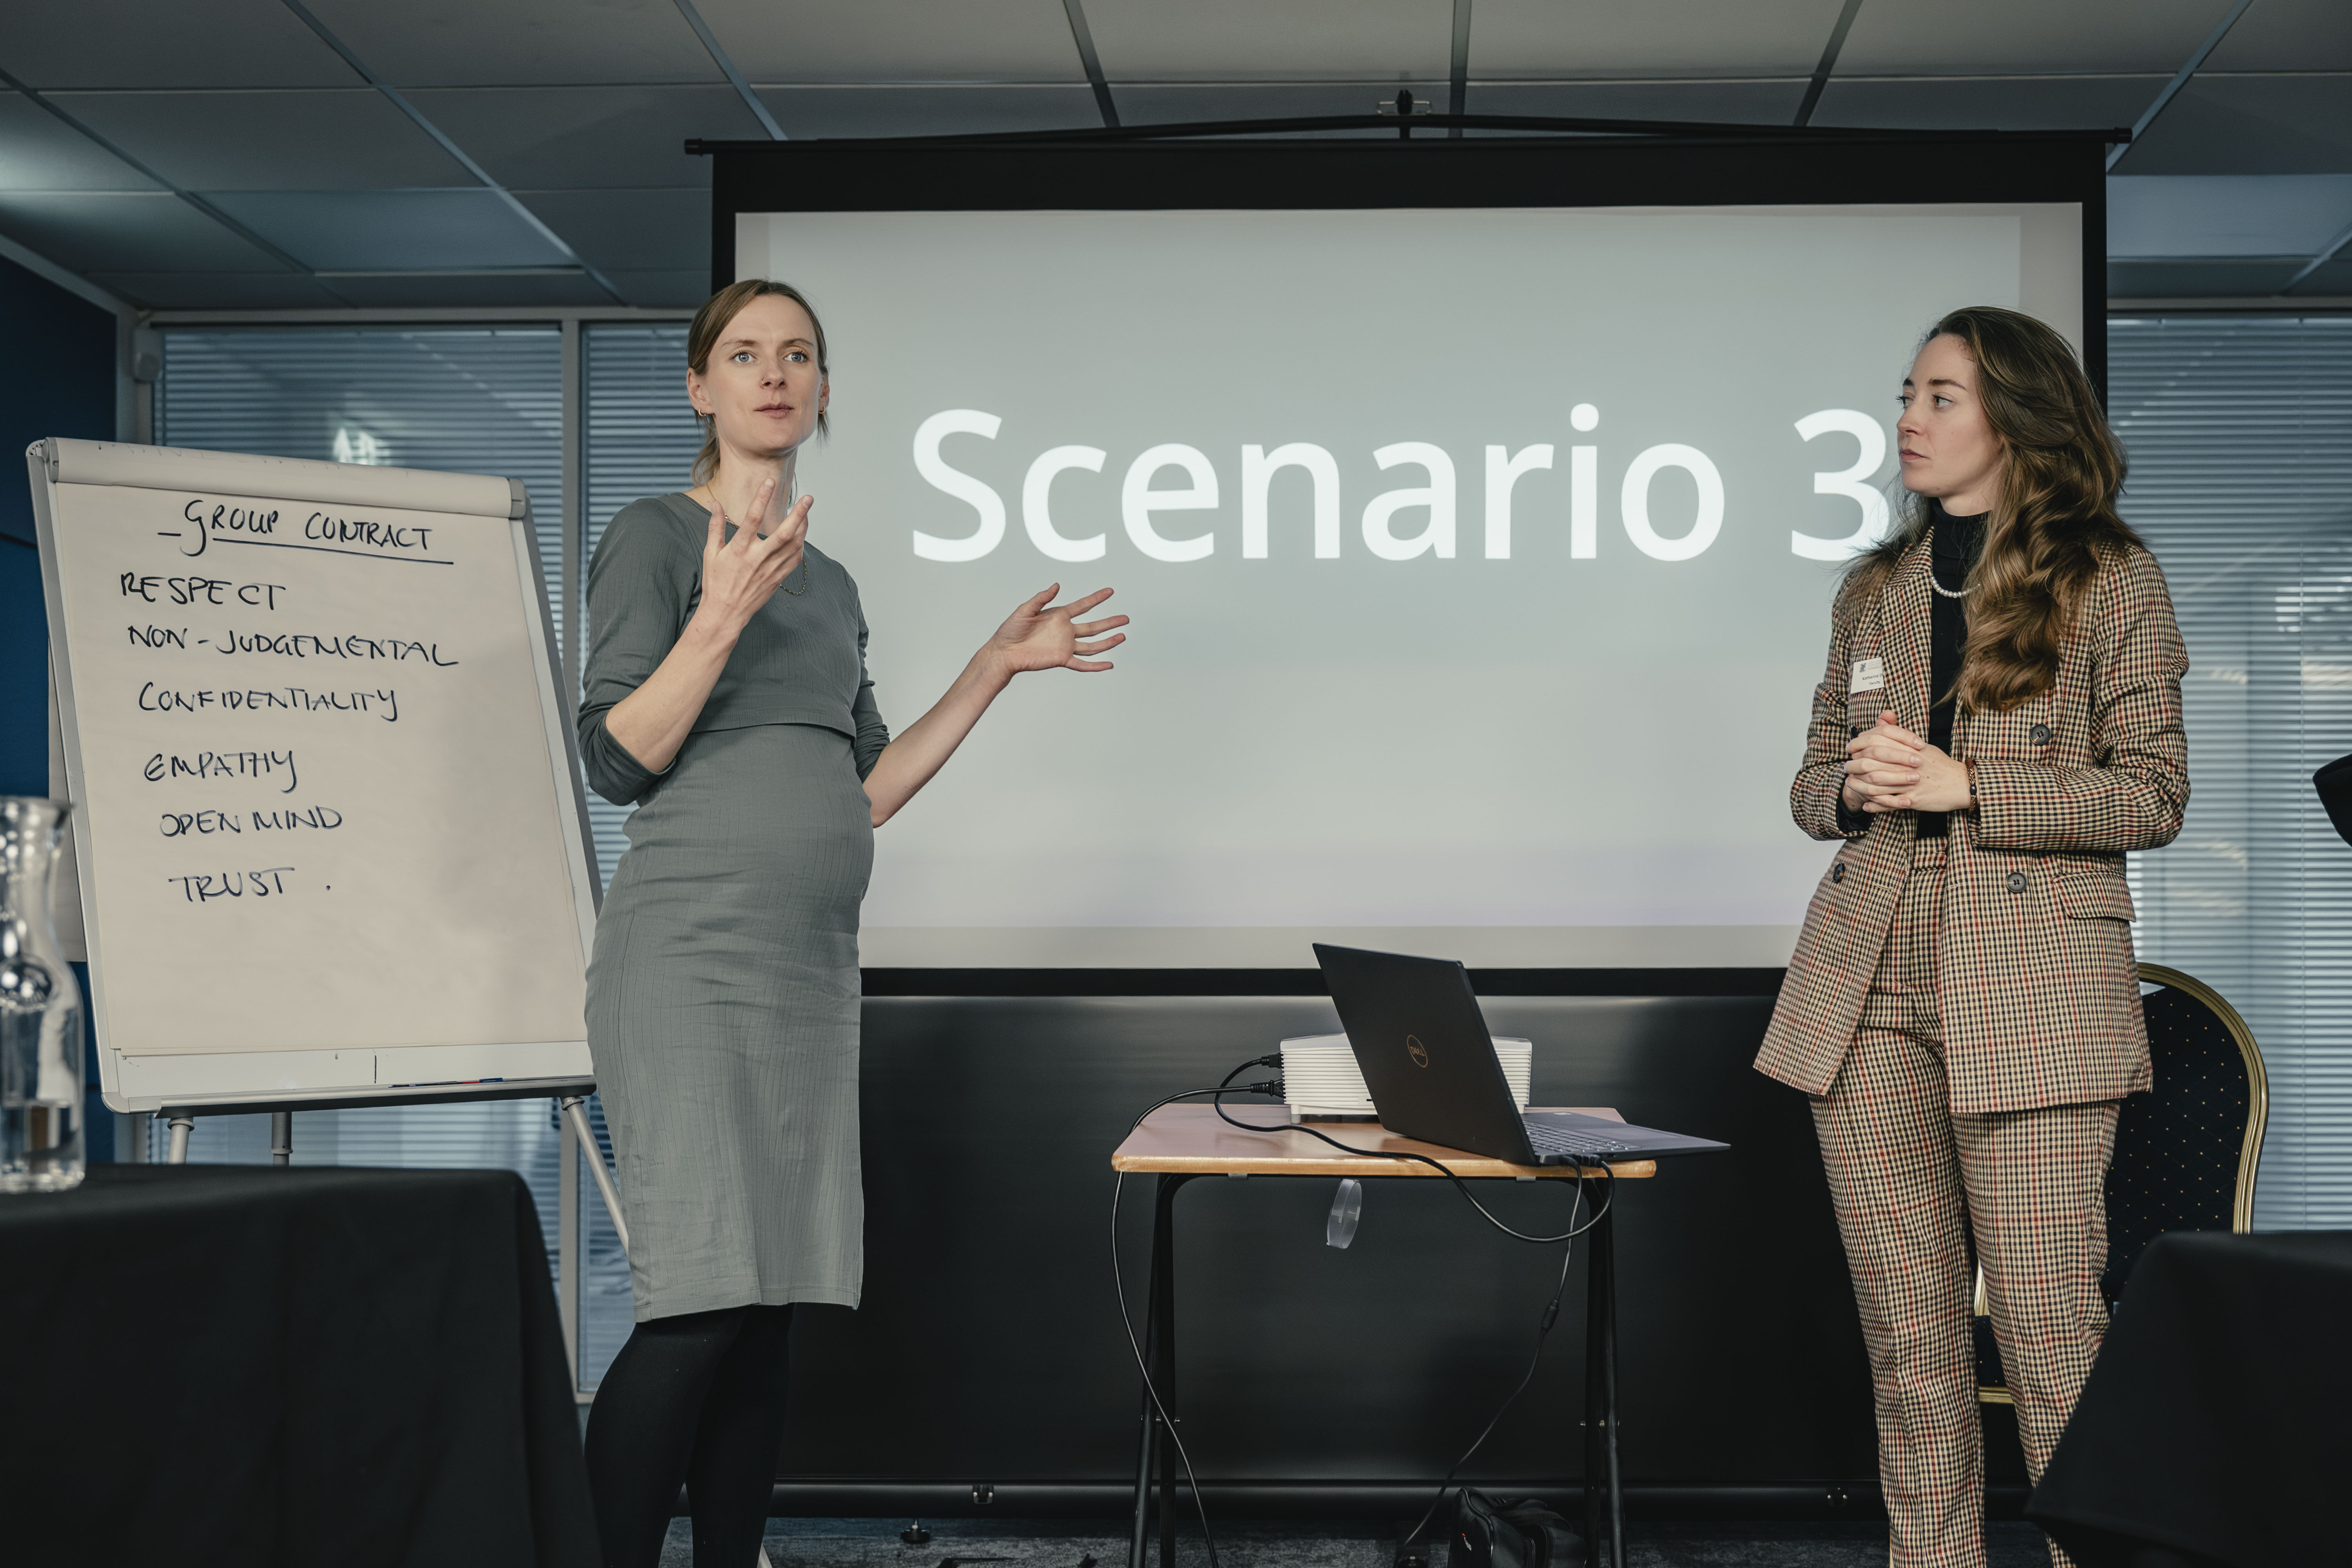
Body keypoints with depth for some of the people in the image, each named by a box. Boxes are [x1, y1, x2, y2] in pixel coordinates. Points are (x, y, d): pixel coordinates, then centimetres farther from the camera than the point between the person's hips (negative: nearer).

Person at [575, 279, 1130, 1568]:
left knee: (768, 1313, 6)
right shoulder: (653, 538, 0)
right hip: (692, 956, -7)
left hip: (812, 970, 7)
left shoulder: (830, 584, 20)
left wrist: (996, 667, 17)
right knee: (698, 1306, -13)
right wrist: (724, 614, -18)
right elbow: (616, 762, -8)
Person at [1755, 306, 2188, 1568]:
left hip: (2035, 988, -4)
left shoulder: (2110, 580, 2)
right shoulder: (1874, 590, 16)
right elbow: (1812, 786, 20)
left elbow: (2152, 795, -3)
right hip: (1870, 988, 5)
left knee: (2050, 1332, -6)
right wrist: (1853, 786, -4)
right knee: (1907, 1333, 8)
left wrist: (1965, 786, -13)